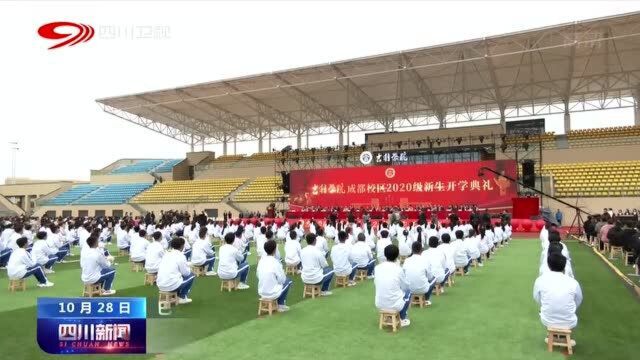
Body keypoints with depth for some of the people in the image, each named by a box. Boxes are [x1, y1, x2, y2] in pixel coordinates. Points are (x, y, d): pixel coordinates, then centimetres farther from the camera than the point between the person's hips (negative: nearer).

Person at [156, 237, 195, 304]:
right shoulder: (181, 256, -8)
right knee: (191, 275, 15)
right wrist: (188, 268, 21)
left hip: (160, 285, 7)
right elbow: (186, 273, -4)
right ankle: (182, 297, 12)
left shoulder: (166, 255, 12)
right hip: (172, 286, -7)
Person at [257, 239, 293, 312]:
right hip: (272, 293, -6)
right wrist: (283, 274, 11)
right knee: (289, 281, 16)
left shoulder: (261, 260, -1)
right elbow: (282, 279, -12)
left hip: (261, 292, 6)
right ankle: (281, 305, 17)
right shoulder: (275, 262, -19)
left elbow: (258, 276, 11)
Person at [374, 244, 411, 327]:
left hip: (379, 304, 4)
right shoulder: (398, 269, -13)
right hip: (395, 305, -4)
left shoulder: (377, 267, -3)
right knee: (408, 292, 25)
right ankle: (402, 319, 27)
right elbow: (405, 287, 1)